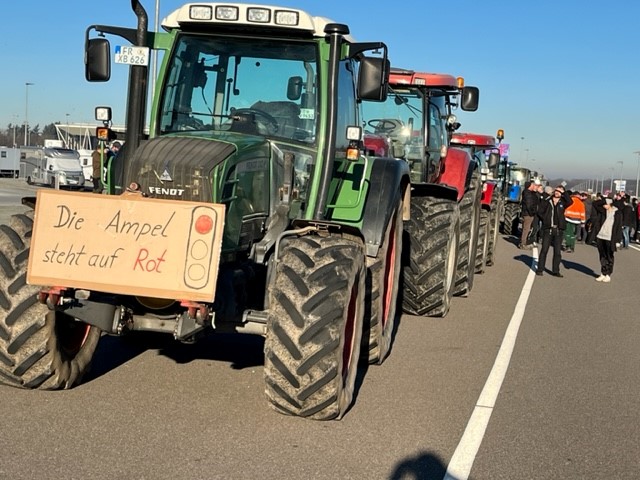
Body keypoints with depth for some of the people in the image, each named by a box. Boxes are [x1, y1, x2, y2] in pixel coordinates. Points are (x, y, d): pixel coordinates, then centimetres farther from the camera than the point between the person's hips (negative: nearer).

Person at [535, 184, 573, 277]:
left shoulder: (562, 202, 5)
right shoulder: (547, 201, 3)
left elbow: (570, 202, -15)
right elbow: (540, 211, 5)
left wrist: (564, 192, -10)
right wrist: (546, 219, -2)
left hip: (559, 229, 2)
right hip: (548, 229, -1)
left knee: (558, 252, 6)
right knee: (544, 249, -1)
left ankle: (555, 271, 12)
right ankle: (540, 269, 6)